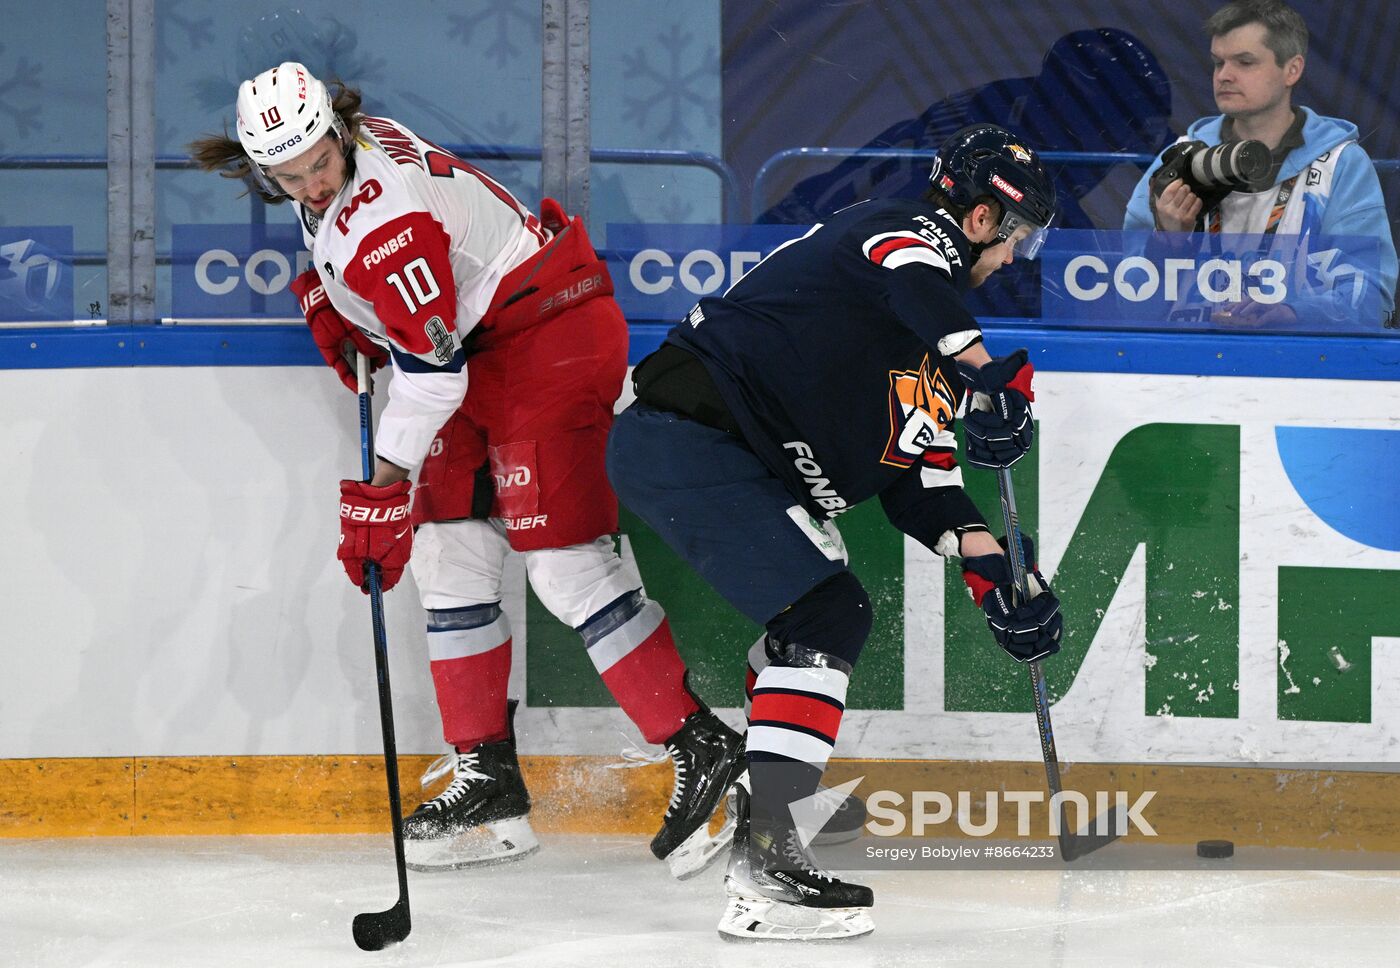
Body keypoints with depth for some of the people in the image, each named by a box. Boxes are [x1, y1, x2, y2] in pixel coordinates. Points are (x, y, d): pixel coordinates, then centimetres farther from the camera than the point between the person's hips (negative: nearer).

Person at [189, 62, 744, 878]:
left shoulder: (382, 214, -26)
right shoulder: (361, 146, 1)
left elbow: (431, 366, -27)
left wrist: (381, 488, -26)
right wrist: (332, 305, 11)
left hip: (553, 341, -10)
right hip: (485, 354, 10)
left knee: (563, 559, -16)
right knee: (448, 555, 7)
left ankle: (704, 751, -13)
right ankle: (490, 785, 11)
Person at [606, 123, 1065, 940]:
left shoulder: (930, 337, 22)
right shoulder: (910, 232, -6)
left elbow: (917, 475, 20)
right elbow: (911, 281, -32)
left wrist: (989, 567, 8)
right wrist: (987, 370, -41)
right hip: (685, 437, -11)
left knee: (831, 614, 22)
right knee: (828, 616, -15)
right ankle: (762, 855, -20)